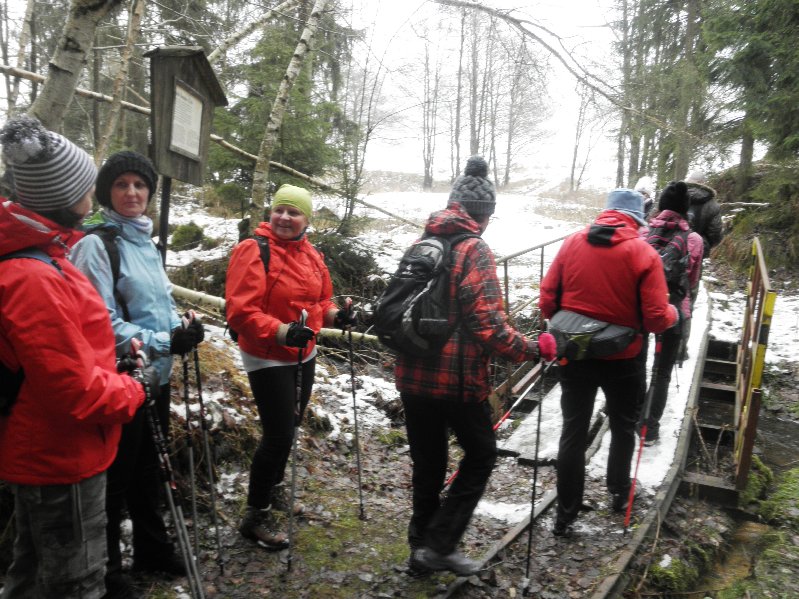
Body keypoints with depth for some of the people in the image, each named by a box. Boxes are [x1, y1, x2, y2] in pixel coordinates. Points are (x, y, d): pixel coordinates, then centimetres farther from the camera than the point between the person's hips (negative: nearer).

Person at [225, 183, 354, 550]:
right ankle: (256, 516, 13)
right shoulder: (253, 251, -18)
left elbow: (320, 300, 15)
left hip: (303, 355, 8)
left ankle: (274, 488, 45)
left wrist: (334, 314, -6)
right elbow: (240, 311, -25)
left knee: (289, 427, 21)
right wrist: (281, 332, -36)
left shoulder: (311, 255, 4)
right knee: (278, 435, -6)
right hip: (267, 359, -8)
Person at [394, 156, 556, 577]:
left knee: (427, 463, 19)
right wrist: (533, 349, -8)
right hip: (458, 380, -6)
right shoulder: (474, 250, -13)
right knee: (480, 456, 14)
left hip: (413, 376, 7)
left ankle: (422, 545, 30)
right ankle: (439, 545, 11)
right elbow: (488, 324, -20)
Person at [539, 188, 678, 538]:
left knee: (573, 431, 11)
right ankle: (619, 494, 38)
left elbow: (547, 298, -2)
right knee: (623, 427, 23)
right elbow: (656, 319, -13)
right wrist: (673, 313, 10)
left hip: (574, 354, 2)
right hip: (622, 359, -1)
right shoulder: (643, 253, -12)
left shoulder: (573, 242, -4)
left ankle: (566, 514, 15)